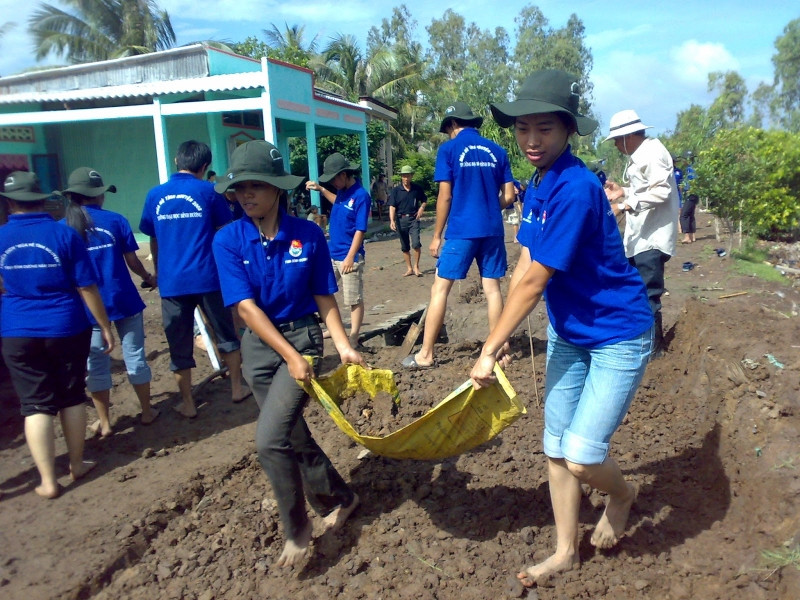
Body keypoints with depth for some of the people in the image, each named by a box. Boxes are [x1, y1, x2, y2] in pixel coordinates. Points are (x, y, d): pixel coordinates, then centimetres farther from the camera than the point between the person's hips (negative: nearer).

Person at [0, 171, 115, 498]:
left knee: (36, 404, 7)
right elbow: (87, 286, -9)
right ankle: (77, 465, 26)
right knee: (72, 398, 13)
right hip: (68, 329, -1)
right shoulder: (64, 234, -8)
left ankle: (48, 481, 10)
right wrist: (105, 326, -1)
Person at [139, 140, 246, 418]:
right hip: (209, 278, -1)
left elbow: (153, 240, 12)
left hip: (171, 281, 2)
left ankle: (187, 403, 18)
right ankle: (237, 388, 25)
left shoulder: (155, 195, 4)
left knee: (179, 346, 10)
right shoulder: (208, 191, -3)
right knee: (226, 335, 16)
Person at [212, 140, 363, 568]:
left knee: (270, 439, -15)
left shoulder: (307, 235, -9)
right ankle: (339, 499, 40)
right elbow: (246, 307, -14)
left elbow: (324, 297, -2)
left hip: (303, 336, -3)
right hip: (258, 344, 3)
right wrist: (289, 356, -19)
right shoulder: (228, 240, -8)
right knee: (294, 437, 15)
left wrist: (343, 346, -11)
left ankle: (297, 528, 9)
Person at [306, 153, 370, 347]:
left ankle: (353, 339, 8)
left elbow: (360, 230, -18)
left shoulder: (361, 195, -16)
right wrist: (320, 189, 24)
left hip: (349, 257, -9)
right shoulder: (343, 191, 7)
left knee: (354, 300, 0)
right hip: (332, 253, 9)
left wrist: (350, 257, -21)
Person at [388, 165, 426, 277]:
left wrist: (422, 208, -3)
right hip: (401, 220, 1)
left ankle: (416, 266, 4)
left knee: (416, 243, -15)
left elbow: (424, 200, 18)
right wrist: (392, 220, -22)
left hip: (414, 219, -1)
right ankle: (409, 268, 22)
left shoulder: (417, 188, 2)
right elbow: (392, 206, -8)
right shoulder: (396, 190, -2)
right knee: (405, 247, 9)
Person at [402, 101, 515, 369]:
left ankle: (425, 354, 4)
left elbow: (445, 196, -6)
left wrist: (436, 236, 1)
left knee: (440, 288, 1)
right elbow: (508, 196, 9)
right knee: (492, 288, 8)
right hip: (493, 230, 5)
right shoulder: (497, 151, 11)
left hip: (461, 230, -4)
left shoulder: (449, 148, -1)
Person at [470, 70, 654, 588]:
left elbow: (534, 282, -24)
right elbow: (523, 271, 5)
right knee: (556, 449, 12)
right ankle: (566, 551, 32)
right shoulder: (537, 186, 2)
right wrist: (501, 341, 2)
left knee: (582, 457, -10)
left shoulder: (575, 189, -26)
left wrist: (489, 350, -16)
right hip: (568, 334, 8)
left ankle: (623, 494, 27)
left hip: (618, 336, -8)